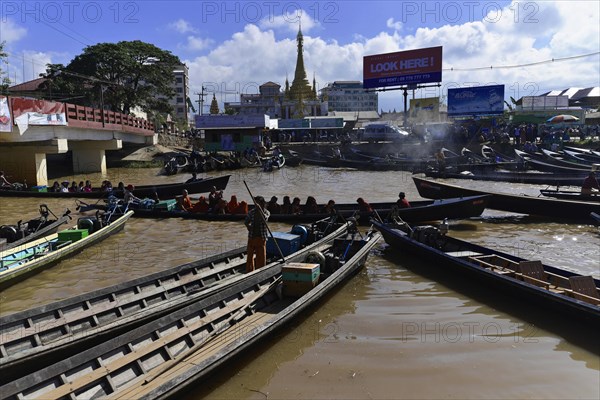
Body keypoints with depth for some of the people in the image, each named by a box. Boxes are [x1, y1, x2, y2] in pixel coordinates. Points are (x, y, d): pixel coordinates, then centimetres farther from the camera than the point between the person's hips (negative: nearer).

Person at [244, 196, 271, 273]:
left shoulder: (266, 212, -3)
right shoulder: (252, 212, 5)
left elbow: (265, 218, -24)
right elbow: (246, 221, 8)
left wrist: (259, 209, -34)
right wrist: (247, 225, -11)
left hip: (261, 237, -3)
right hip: (251, 237, 3)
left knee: (261, 256, 1)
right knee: (250, 255, 9)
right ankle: (249, 272, 22)